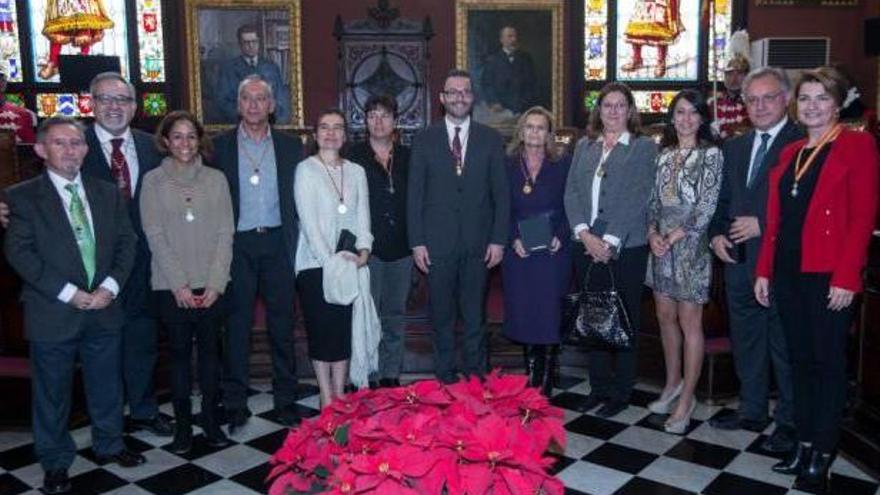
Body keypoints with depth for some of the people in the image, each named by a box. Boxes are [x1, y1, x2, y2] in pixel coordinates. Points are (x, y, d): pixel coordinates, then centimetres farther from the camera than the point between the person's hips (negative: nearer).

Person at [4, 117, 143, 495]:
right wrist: (68, 293, -17)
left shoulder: (108, 193, 8)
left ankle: (109, 445, 37)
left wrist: (110, 286, -10)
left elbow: (126, 241, 5)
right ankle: (56, 463, 28)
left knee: (107, 386, 16)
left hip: (104, 308, 4)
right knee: (52, 393, 10)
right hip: (52, 314, -3)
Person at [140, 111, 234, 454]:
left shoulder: (215, 179, 4)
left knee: (210, 350, 8)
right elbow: (154, 235, -4)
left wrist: (216, 282, -7)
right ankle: (183, 423, 17)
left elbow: (225, 233, 1)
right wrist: (179, 284, -10)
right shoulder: (154, 181, 1)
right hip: (172, 285, -1)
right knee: (180, 352, 6)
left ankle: (210, 419, 20)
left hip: (211, 284, 1)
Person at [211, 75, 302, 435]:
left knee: (282, 324, 8)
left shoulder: (290, 146, 8)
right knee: (237, 325, 5)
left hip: (278, 243, 1)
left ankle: (286, 401, 19)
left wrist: (296, 242, -2)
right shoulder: (220, 145, 3)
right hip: (238, 245, -1)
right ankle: (235, 405, 17)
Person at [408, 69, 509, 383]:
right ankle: (445, 379, 20)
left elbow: (501, 193, 5)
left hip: (478, 243, 1)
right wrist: (417, 242, -4)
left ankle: (477, 378, 21)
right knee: (442, 317, 7)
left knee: (475, 316, 9)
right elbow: (415, 194, 2)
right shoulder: (425, 139, 4)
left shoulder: (490, 139, 6)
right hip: (437, 244, 0)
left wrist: (498, 239, -2)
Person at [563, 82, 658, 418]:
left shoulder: (644, 148, -1)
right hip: (587, 248, 4)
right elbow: (571, 192, 6)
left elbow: (638, 199, -9)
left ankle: (620, 392, 17)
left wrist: (610, 241, -15)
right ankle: (599, 386, 23)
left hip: (625, 249, -4)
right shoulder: (584, 146, 13)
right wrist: (585, 234, -8)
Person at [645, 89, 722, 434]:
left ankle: (687, 399, 8)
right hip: (660, 244, 5)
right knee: (665, 317, 12)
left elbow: (708, 205, -11)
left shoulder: (711, 153, -4)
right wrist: (652, 232, -5)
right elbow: (653, 200, 11)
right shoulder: (664, 153, 11)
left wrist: (675, 236, -14)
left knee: (689, 322, -1)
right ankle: (673, 383, 29)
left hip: (690, 244, -5)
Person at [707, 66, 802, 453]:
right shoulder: (734, 146, 14)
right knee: (745, 341, 16)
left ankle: (789, 421, 18)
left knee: (785, 345, 3)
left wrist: (763, 225, -17)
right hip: (738, 260, 7)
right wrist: (716, 234, 3)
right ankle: (752, 411, 31)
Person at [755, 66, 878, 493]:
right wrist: (764, 270, 9)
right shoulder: (789, 154, 15)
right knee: (800, 359, 12)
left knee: (828, 361, 3)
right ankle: (803, 443, 24)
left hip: (829, 276, -6)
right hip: (788, 273, 6)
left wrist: (846, 278, -16)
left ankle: (822, 455, 15)